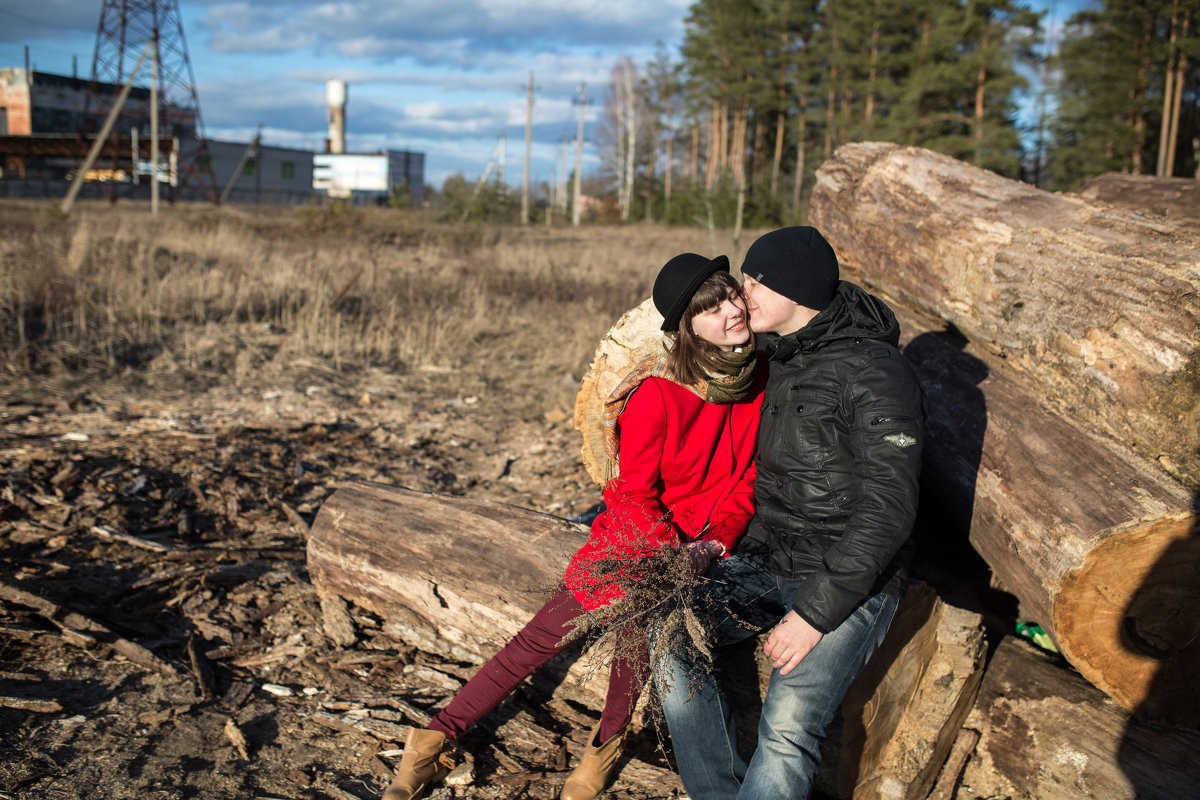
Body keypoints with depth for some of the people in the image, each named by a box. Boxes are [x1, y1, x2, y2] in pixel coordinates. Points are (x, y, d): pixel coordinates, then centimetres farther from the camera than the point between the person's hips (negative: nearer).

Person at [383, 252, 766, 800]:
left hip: (707, 541, 2)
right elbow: (635, 493, -13)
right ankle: (438, 737, 8)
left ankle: (608, 741, 1)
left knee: (644, 621, -26)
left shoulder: (758, 380, -5)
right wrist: (673, 552, -23)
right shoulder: (657, 393, -19)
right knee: (545, 637, -6)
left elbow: (748, 478, 3)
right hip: (636, 532, -2)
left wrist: (716, 543, -10)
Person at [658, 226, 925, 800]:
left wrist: (815, 612, -22)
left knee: (788, 725, -26)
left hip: (852, 580, -7)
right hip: (767, 560, 7)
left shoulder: (875, 374, -15)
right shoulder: (772, 359, 9)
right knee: (671, 641, -14)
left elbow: (887, 511, -19)